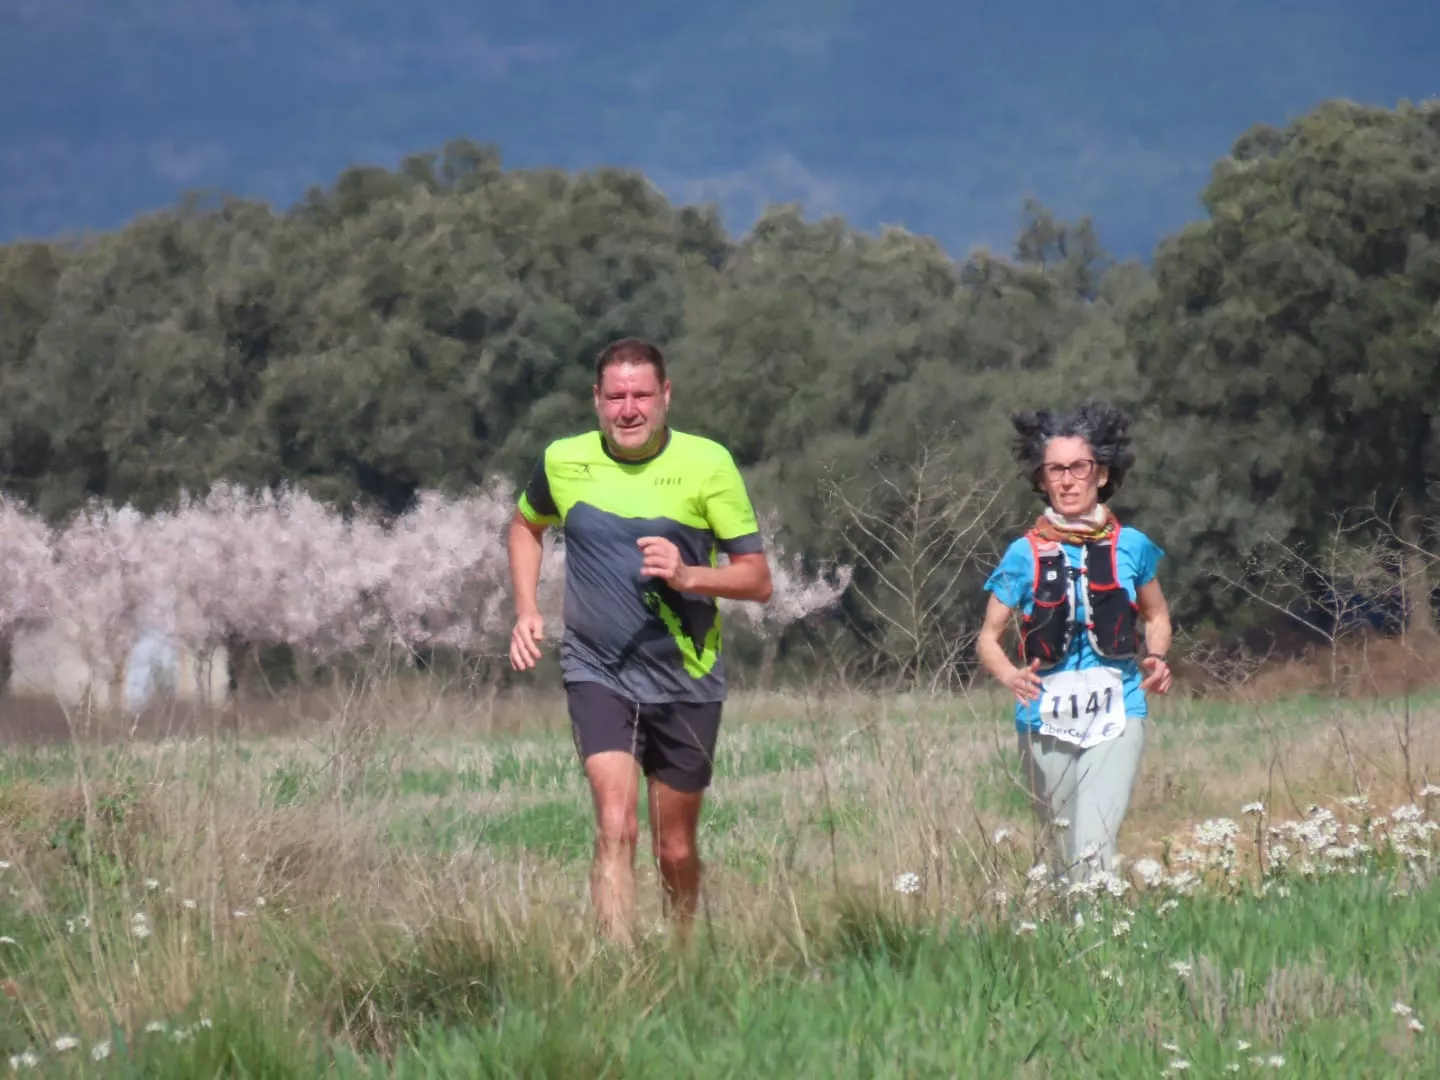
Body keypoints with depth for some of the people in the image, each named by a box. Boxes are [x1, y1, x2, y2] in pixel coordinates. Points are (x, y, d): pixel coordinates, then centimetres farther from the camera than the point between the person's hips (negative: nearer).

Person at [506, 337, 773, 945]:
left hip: (686, 682, 0)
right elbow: (526, 526, 22)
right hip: (597, 672, 0)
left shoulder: (707, 464, -7)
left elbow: (757, 579, -5)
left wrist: (687, 576, -23)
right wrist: (526, 611, 8)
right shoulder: (563, 462, -2)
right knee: (615, 829, -21)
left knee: (676, 851, 10)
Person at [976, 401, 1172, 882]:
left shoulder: (1130, 547, 4)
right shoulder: (1025, 555, 2)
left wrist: (1155, 658, -3)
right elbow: (989, 638, 6)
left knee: (1094, 849, -19)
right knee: (1065, 854, 10)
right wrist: (1009, 675, -17)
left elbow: (1157, 616, 20)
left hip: (1116, 720, -1)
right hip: (1045, 722, 1)